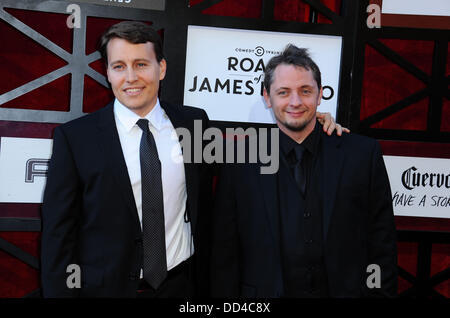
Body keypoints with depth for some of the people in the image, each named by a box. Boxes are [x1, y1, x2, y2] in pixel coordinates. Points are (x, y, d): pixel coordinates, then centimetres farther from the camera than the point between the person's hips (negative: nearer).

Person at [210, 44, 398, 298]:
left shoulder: (364, 154, -3)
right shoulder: (240, 163, -4)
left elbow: (382, 242, -2)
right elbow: (225, 255, -2)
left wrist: (384, 293, -7)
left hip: (347, 290, 1)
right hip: (265, 292, 0)